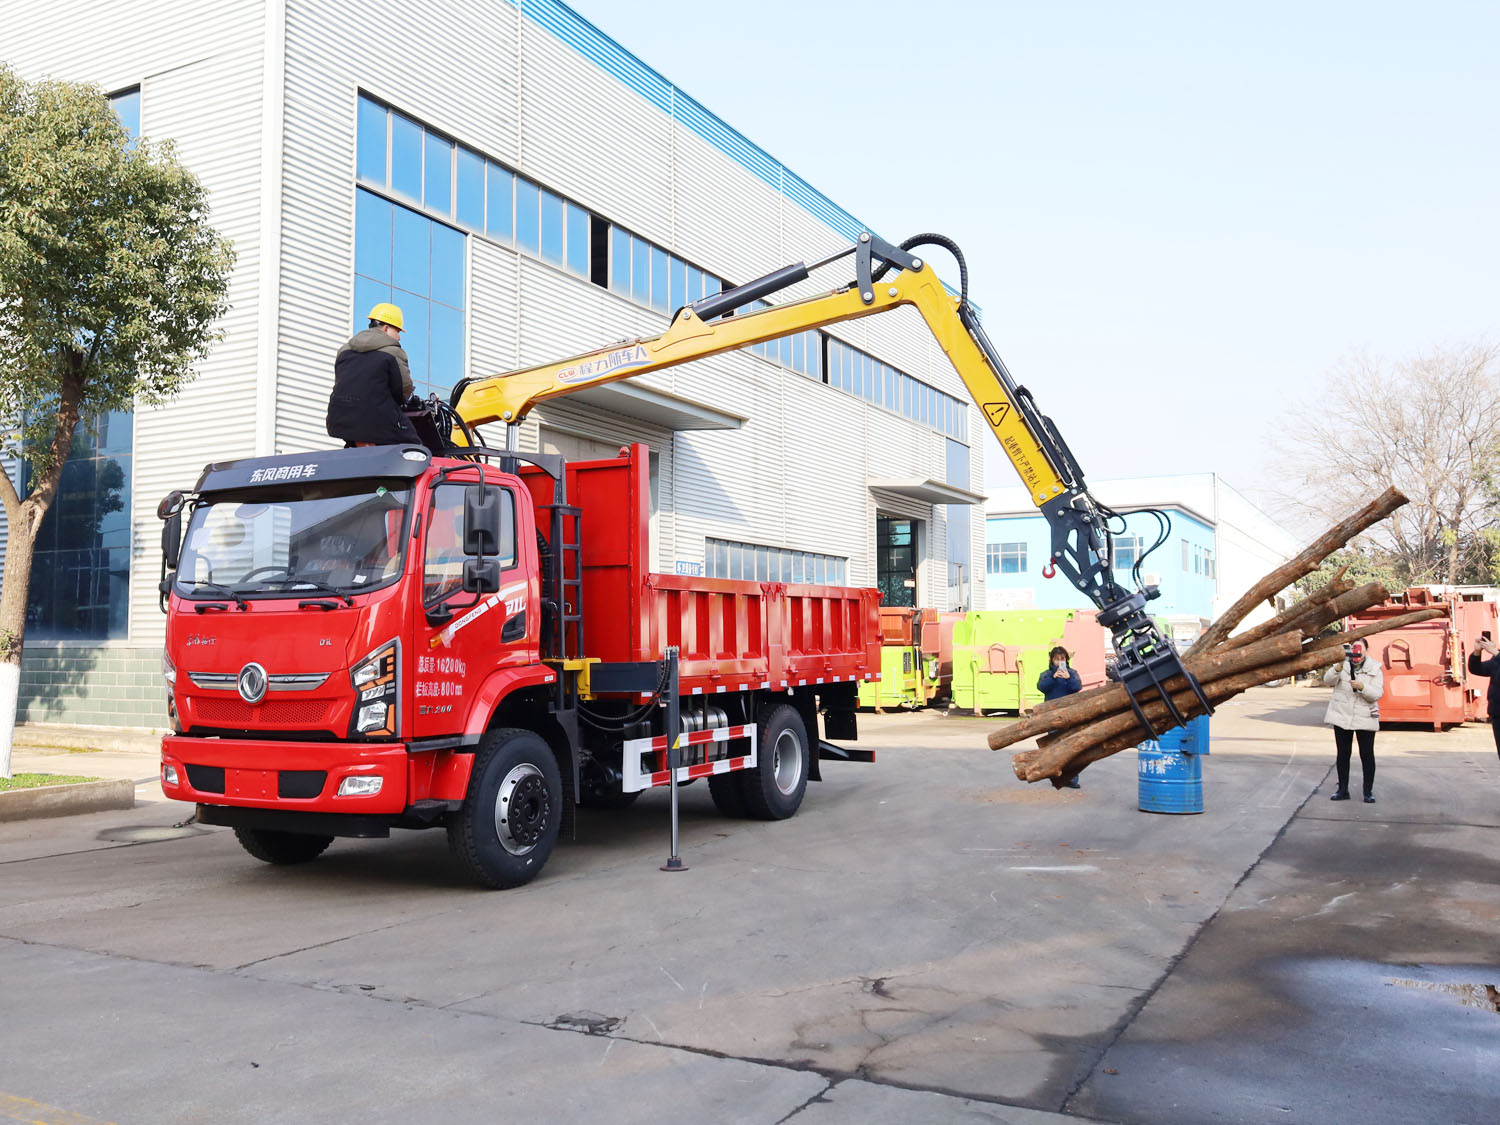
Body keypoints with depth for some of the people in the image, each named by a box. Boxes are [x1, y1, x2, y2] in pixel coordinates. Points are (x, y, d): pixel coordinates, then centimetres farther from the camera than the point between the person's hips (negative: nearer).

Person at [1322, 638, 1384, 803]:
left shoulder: (1375, 670, -1)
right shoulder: (1342, 665, 1)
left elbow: (1377, 694, -9)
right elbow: (1328, 680, -14)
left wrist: (1361, 686, -27)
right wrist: (1339, 666, -30)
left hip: (1365, 719, -1)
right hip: (1341, 716, 1)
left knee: (1367, 755, 1)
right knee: (1343, 753, 7)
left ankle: (1369, 791, 10)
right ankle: (1343, 790, 15)